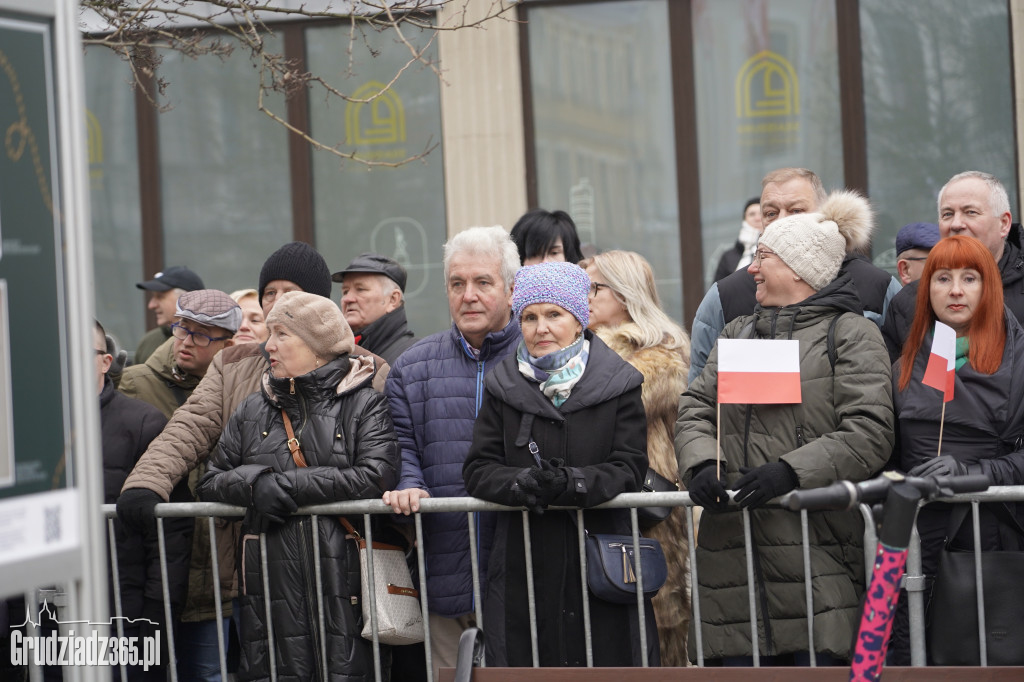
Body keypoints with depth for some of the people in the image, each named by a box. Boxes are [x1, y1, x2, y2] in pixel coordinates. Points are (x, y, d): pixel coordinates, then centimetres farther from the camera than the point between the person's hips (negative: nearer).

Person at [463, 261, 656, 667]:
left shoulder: (617, 385, 3)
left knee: (609, 661, -3)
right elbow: (478, 470, 2)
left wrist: (574, 483, -24)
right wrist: (524, 483, -19)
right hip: (525, 568, 1)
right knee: (524, 663, -2)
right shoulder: (503, 388, 8)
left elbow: (630, 467, -5)